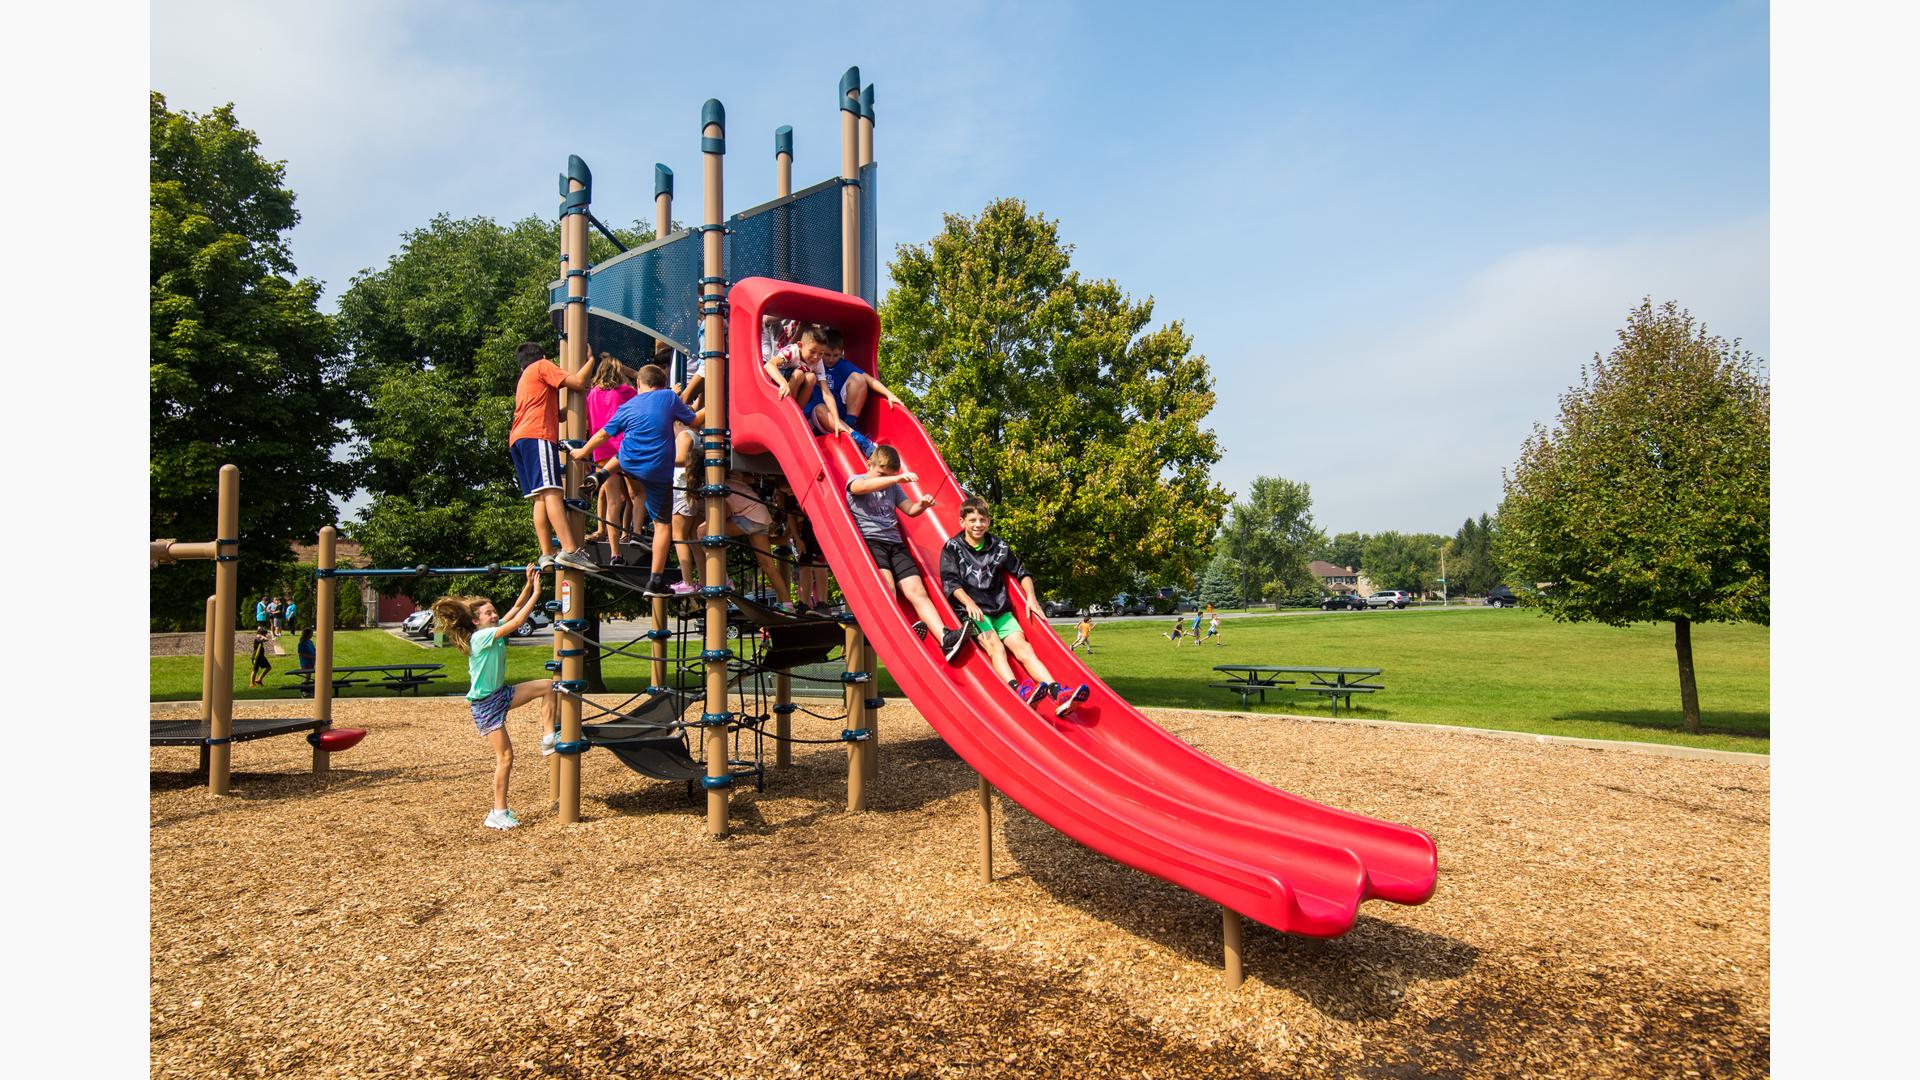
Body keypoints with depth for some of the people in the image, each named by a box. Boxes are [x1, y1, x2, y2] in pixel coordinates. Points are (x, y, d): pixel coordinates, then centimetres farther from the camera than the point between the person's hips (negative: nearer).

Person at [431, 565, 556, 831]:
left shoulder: (495, 630, 2)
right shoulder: (480, 637, -21)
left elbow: (516, 607, 3)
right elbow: (517, 622, -30)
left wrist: (529, 583, -11)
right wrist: (536, 593, -28)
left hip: (501, 694, 8)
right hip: (485, 703, -8)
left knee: (547, 686, -3)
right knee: (505, 755, -7)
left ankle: (548, 738, 3)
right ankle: (499, 813, 3)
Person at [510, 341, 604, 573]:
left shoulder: (523, 380, 35)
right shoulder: (543, 366, 9)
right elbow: (578, 383, -2)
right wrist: (591, 359, 11)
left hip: (517, 440, 9)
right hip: (537, 436, -9)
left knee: (540, 498, 3)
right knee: (552, 492, -21)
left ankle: (547, 554, -5)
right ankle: (570, 550, -33)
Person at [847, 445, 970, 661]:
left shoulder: (893, 487, 26)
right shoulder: (855, 481, 8)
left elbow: (910, 509, 23)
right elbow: (862, 487, -16)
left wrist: (922, 505, -2)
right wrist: (897, 479, -30)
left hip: (894, 543, 4)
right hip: (869, 541, -4)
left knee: (916, 590, -14)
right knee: (887, 584, -31)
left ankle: (945, 638, -30)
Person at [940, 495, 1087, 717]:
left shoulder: (998, 546, 14)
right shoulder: (953, 547, 3)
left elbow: (1021, 572, 22)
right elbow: (950, 581, -8)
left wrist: (1031, 597, 8)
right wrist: (968, 603, -23)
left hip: (1000, 610, 4)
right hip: (972, 611, -4)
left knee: (1022, 648, -14)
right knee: (994, 646, -29)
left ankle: (1057, 694, -30)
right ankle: (1017, 690, -50)